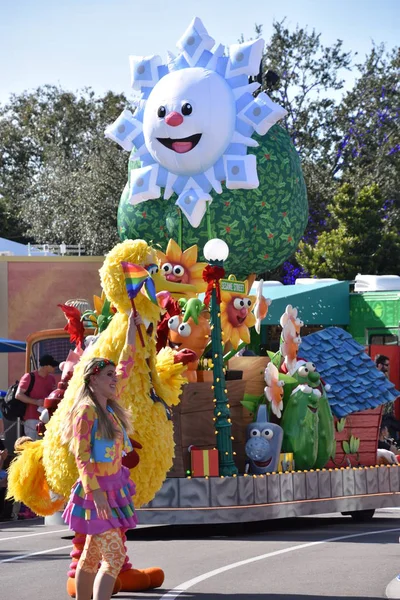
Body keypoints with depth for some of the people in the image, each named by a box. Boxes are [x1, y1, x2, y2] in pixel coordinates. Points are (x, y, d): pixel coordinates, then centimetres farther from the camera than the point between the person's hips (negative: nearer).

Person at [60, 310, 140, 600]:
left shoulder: (110, 407, 9)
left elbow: (126, 364, 22)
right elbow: (81, 456, -18)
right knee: (114, 556, -16)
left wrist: (132, 329, 27)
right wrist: (96, 493, -25)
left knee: (93, 555, 13)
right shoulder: (86, 410, -13)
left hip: (114, 487, 9)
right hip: (97, 489, -9)